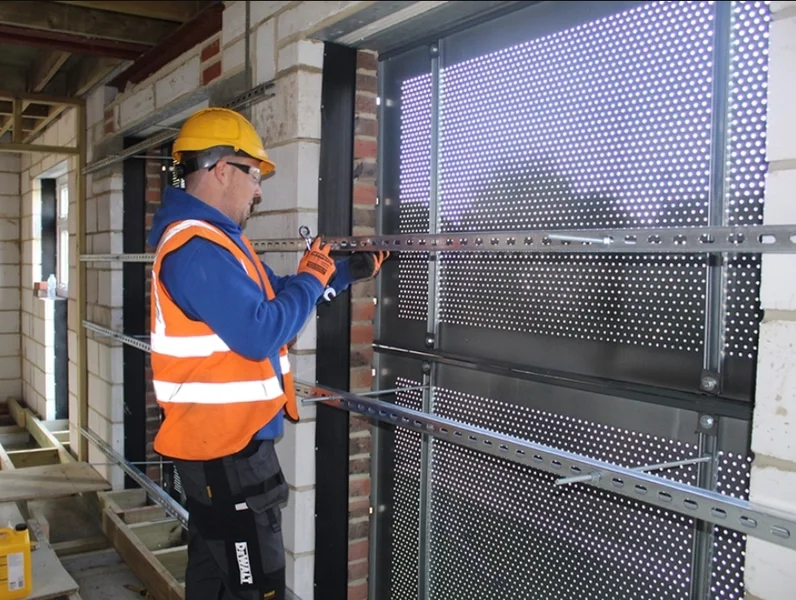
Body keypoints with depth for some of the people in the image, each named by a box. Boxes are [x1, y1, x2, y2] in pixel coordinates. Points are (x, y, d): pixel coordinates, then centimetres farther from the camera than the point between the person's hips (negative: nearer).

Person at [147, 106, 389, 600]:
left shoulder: (214, 238, 14)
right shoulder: (198, 248, -21)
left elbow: (275, 296, 20)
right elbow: (262, 332, -27)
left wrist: (350, 271, 12)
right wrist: (313, 276, -12)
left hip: (217, 438, 11)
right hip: (227, 445, -11)